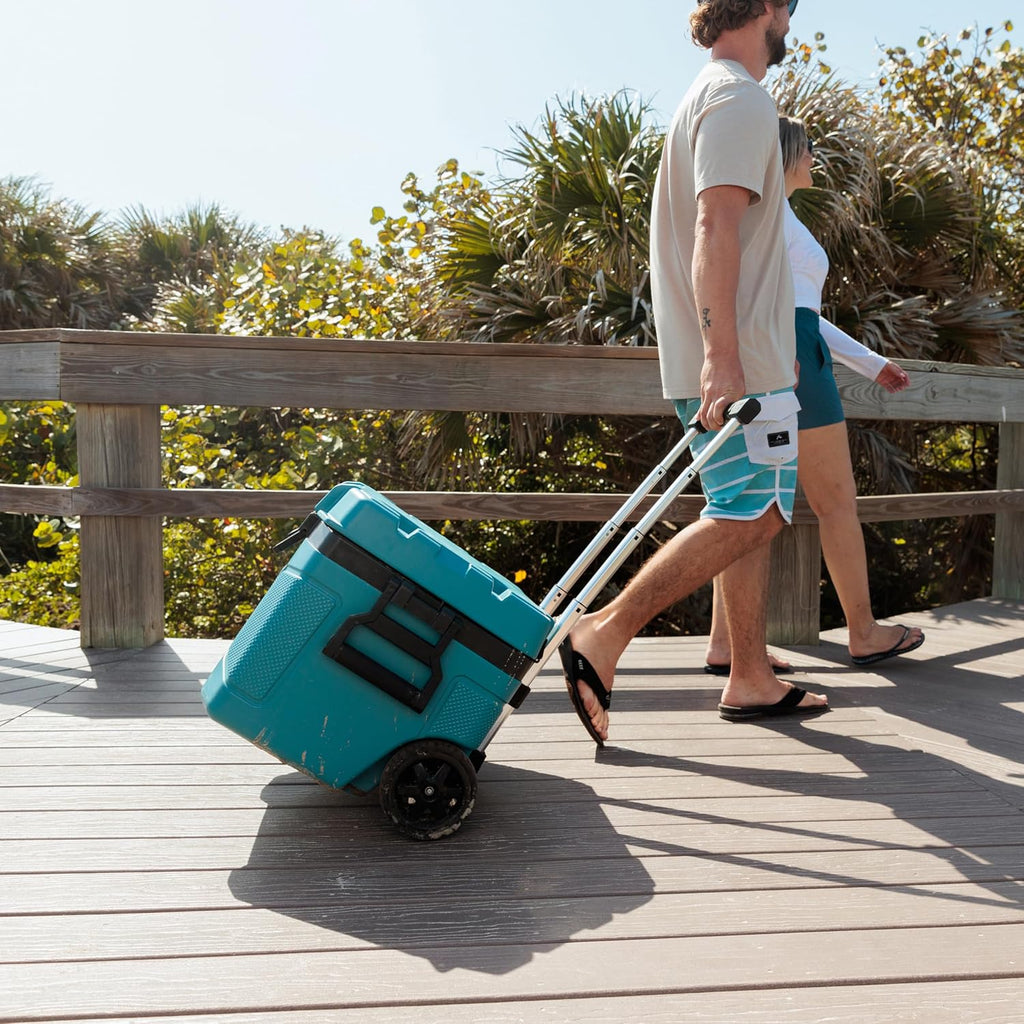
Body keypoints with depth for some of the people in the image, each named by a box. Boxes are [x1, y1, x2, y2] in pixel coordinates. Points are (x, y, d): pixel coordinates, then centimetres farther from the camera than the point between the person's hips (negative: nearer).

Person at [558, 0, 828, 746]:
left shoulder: (709, 99, 26)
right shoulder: (740, 99, -7)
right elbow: (714, 227, -22)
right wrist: (723, 354, -31)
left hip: (734, 355, 10)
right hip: (740, 360, -10)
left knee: (751, 515, 9)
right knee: (750, 515, -11)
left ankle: (751, 679, 14)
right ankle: (604, 635, -13)